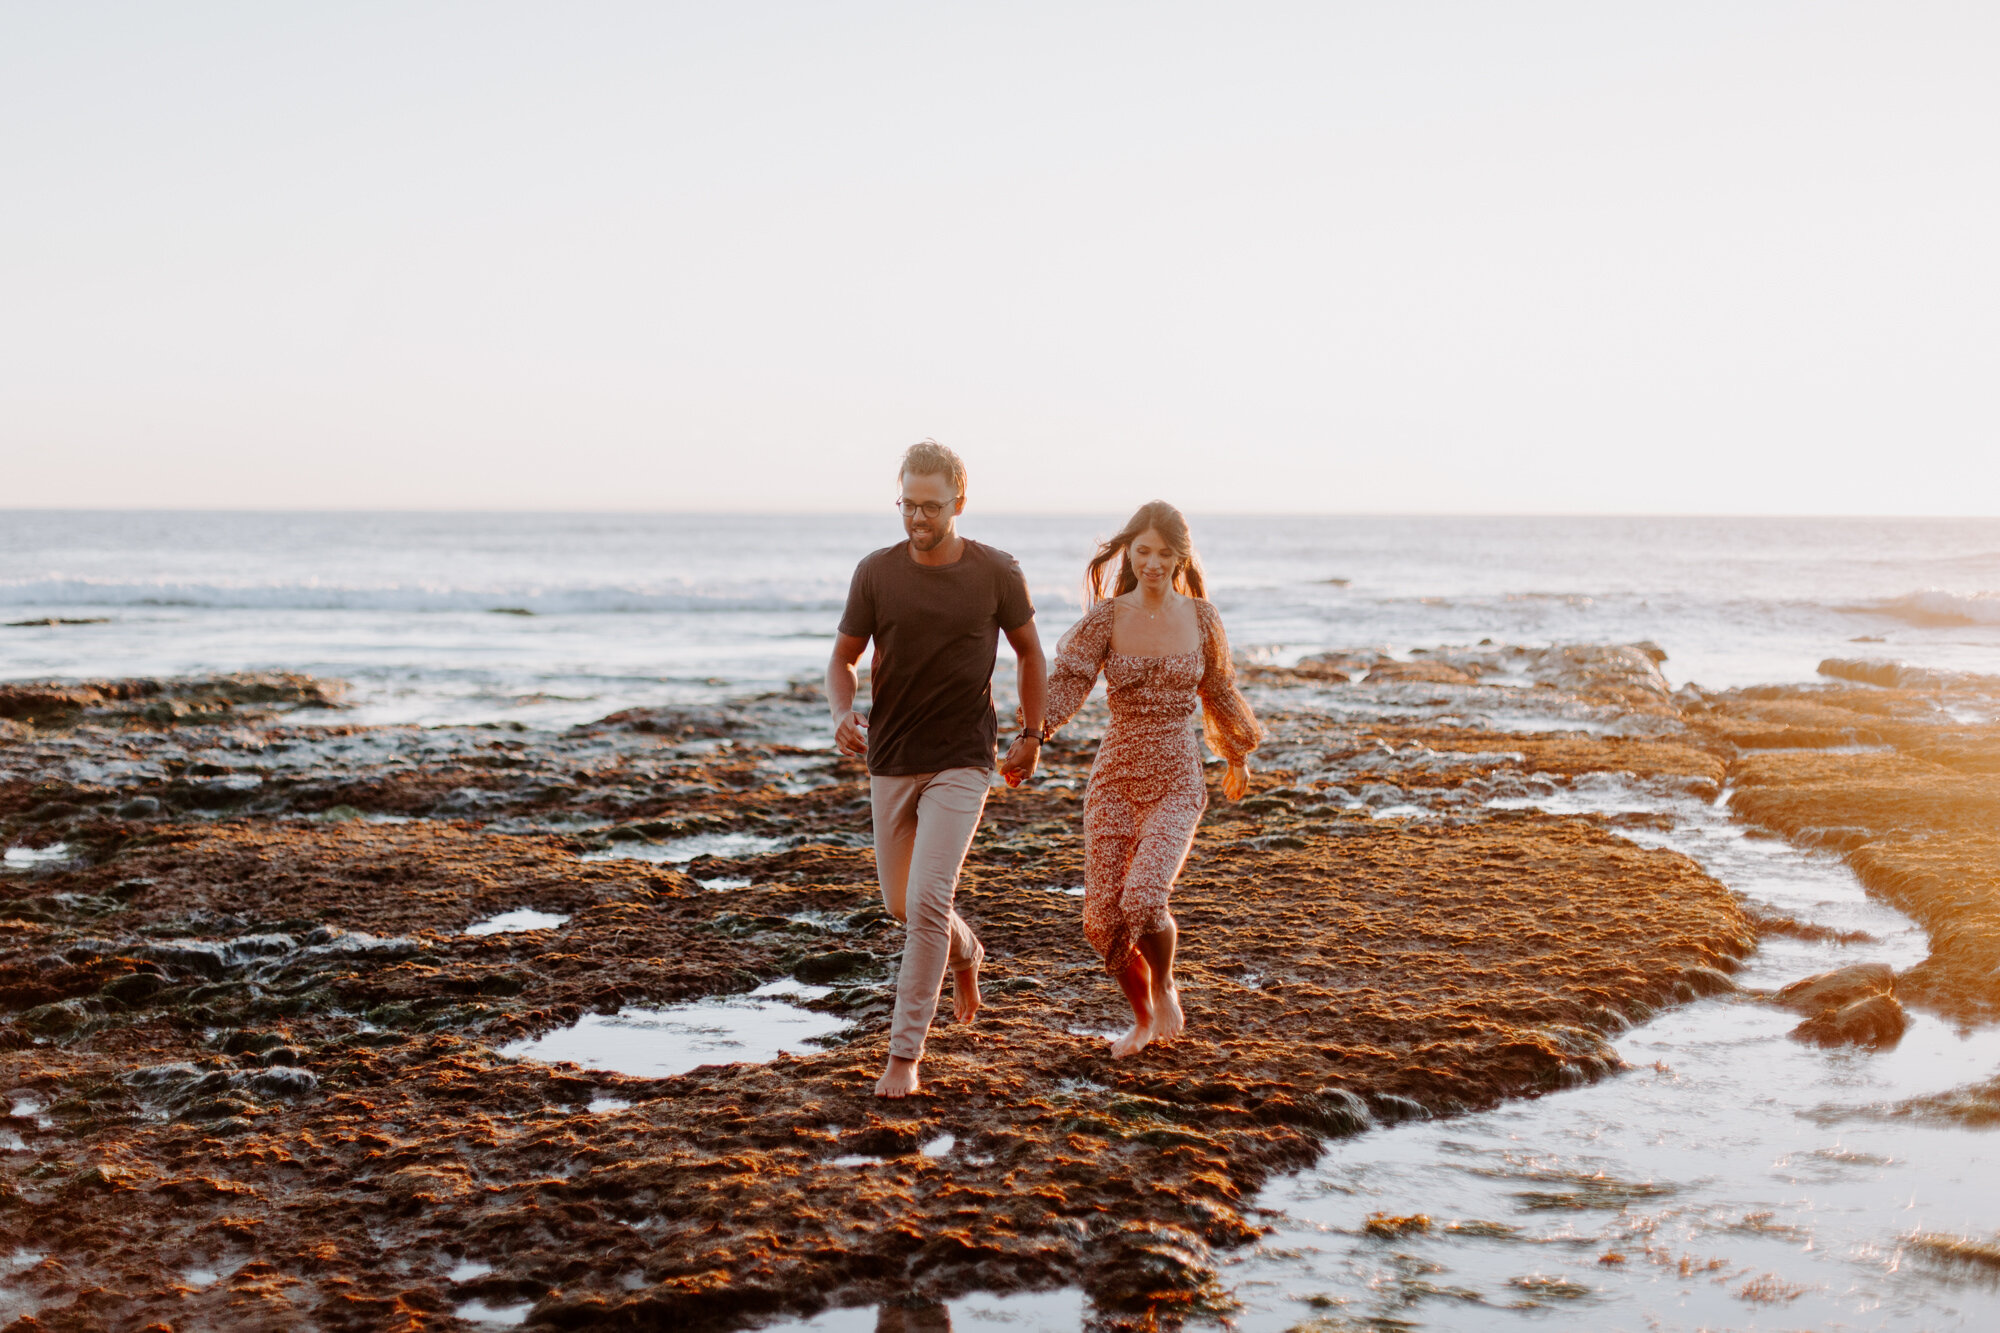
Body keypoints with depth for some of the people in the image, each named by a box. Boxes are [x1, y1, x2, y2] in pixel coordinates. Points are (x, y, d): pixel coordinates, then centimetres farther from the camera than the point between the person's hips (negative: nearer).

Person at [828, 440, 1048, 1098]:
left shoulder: (997, 573, -7)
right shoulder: (876, 572, -5)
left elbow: (1030, 652, 9)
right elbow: (843, 658, 4)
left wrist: (1032, 735, 6)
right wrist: (842, 714, -16)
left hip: (961, 764, -3)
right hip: (890, 760, 3)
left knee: (927, 902, -14)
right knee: (900, 903, 15)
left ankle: (904, 1056, -5)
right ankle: (965, 951, 49)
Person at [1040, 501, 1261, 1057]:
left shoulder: (1201, 617, 1)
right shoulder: (1106, 617, -2)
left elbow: (1218, 691, 16)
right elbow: (1066, 682, -12)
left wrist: (1238, 756, 27)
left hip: (1177, 784, -1)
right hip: (1115, 779, 1)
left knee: (1143, 899, -23)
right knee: (1104, 918, 0)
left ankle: (1164, 987, 9)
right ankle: (1143, 1019, 28)